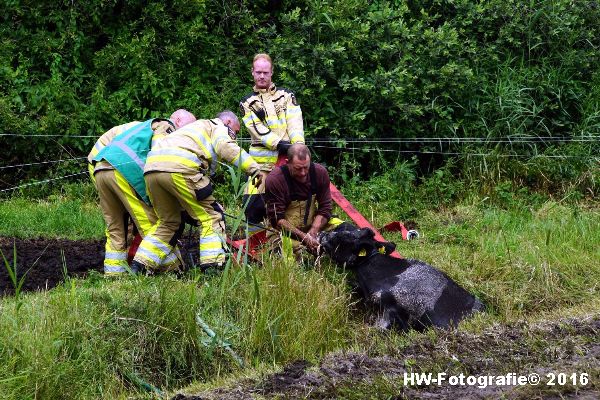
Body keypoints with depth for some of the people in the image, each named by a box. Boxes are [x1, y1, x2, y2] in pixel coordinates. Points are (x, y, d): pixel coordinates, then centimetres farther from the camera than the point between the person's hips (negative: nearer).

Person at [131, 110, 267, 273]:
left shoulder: (195, 126, 43)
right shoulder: (219, 126, 19)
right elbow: (226, 147, -4)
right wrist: (253, 168, -5)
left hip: (151, 168, 8)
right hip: (179, 168, -8)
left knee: (169, 222, 23)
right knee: (211, 217, 3)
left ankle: (140, 265, 17)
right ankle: (213, 265, -6)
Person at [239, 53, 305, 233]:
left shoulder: (286, 95, 14)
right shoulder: (247, 103, 11)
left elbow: (295, 121, 1)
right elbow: (258, 129, -4)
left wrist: (298, 144, -17)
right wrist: (279, 144, -19)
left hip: (288, 157, 1)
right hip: (262, 158, -1)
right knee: (254, 199, -11)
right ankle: (254, 230, 3)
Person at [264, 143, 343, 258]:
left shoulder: (320, 172, -6)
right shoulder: (274, 180, -20)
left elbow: (325, 209, -3)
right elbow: (277, 219, -18)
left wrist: (312, 234, -19)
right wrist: (304, 237, -26)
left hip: (313, 225, 5)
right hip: (285, 231, -5)